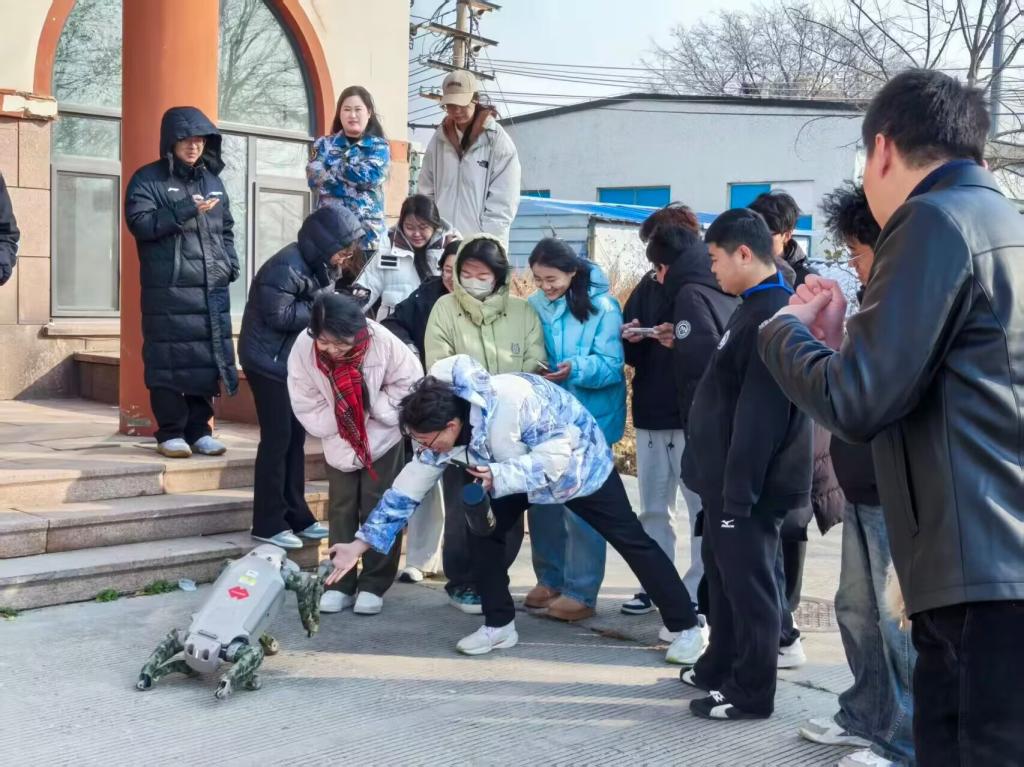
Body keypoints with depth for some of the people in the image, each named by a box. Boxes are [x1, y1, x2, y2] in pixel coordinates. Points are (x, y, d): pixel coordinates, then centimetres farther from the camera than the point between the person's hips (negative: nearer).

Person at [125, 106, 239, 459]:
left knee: (208, 359, 5)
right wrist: (186, 210, -17)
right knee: (170, 360, -4)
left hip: (212, 289, 5)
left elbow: (226, 229, 25)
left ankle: (199, 429, 14)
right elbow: (140, 223, -12)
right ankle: (171, 432, 4)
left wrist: (231, 264, 10)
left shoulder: (213, 180, 18)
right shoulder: (148, 179, 0)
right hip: (168, 290, -5)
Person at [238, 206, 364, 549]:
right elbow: (279, 316, -24)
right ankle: (268, 524, -1)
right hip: (270, 362, -9)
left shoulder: (318, 266, 10)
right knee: (277, 438, -7)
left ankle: (296, 515, 19)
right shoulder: (287, 266, -20)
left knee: (296, 437, 11)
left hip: (296, 362, 9)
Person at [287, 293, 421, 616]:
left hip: (383, 439, -2)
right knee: (341, 511, 7)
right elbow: (305, 403, -13)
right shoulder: (303, 348, -23)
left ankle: (374, 585, 9)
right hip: (339, 444, 2)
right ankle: (341, 584, 15)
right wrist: (335, 428, -16)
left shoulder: (382, 341, -29)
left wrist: (376, 410, -20)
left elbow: (410, 382, -15)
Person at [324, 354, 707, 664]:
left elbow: (557, 454, -34)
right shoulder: (441, 430, -19)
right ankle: (499, 624, 8)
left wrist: (501, 475, -43)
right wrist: (361, 543, -15)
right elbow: (409, 487, -13)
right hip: (519, 464, 6)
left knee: (630, 540, 0)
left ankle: (686, 626, 11)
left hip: (578, 458, -6)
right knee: (483, 530, -7)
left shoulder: (507, 403, -41)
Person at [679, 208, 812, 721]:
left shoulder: (775, 315, -19)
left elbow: (760, 415, -24)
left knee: (748, 583, 1)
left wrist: (739, 491, -24)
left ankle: (750, 692, 12)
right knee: (723, 575, 19)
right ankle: (721, 667, 33)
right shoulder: (756, 308, 14)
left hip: (748, 484, -10)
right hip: (729, 478, 10)